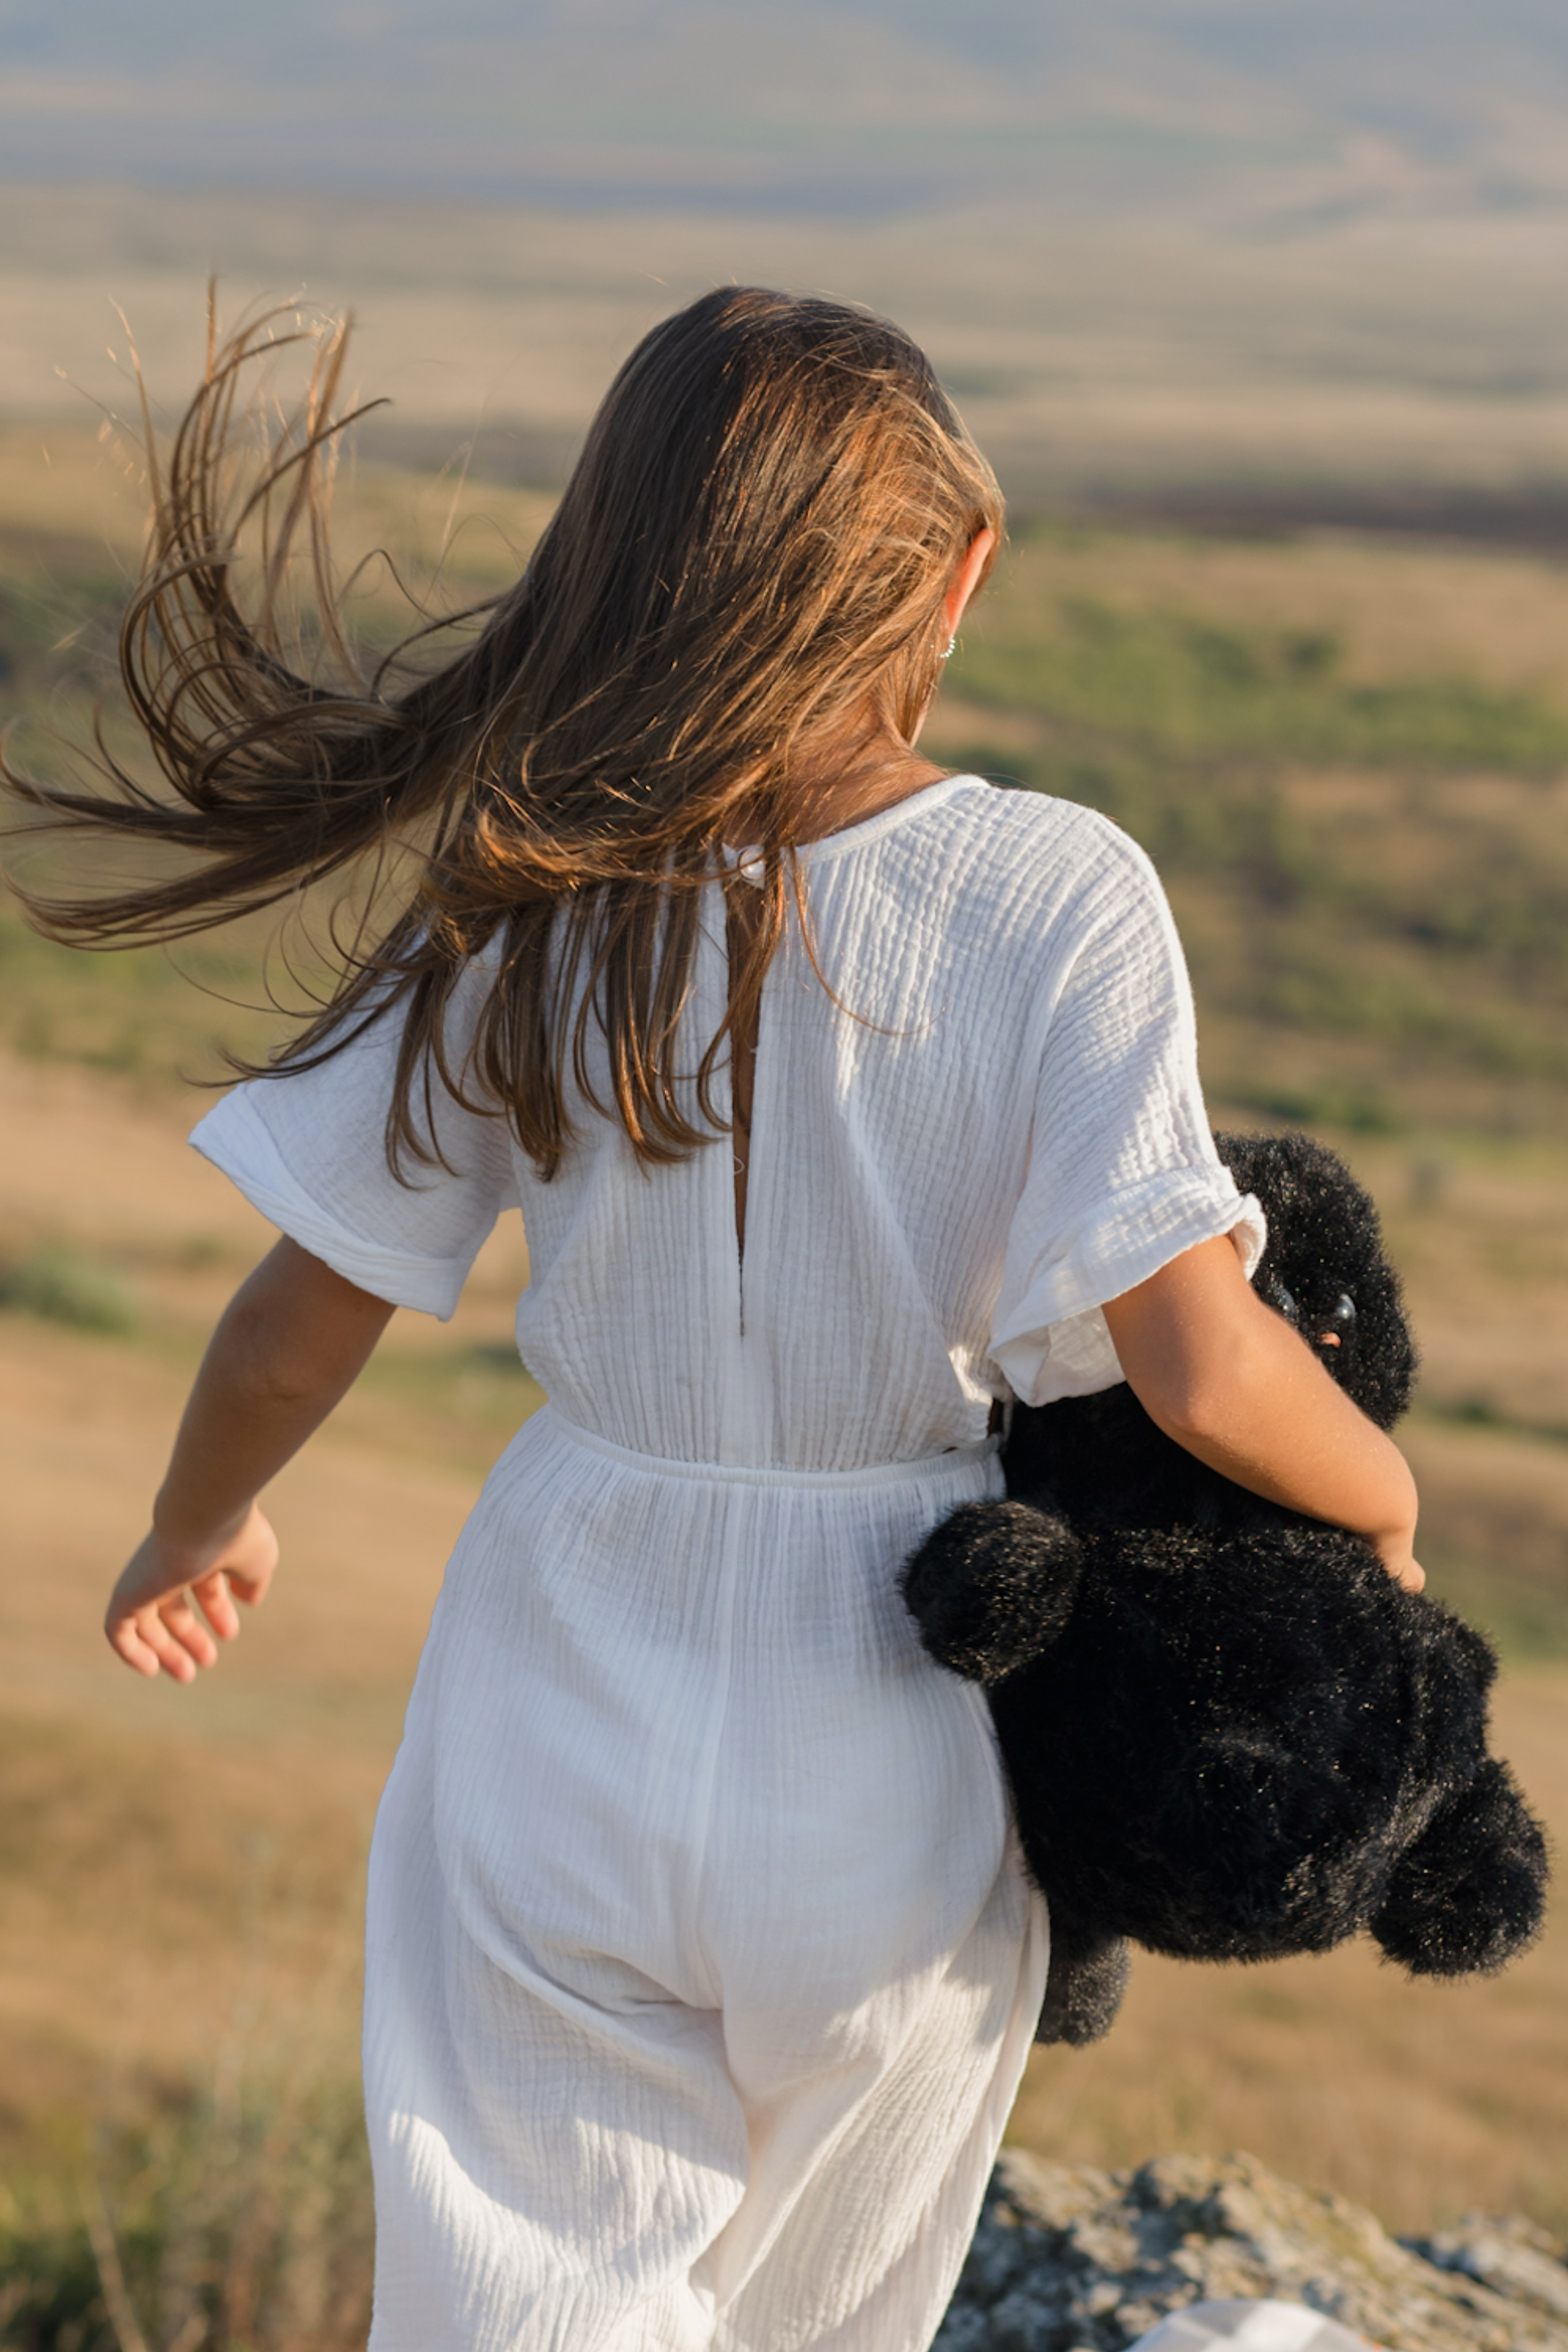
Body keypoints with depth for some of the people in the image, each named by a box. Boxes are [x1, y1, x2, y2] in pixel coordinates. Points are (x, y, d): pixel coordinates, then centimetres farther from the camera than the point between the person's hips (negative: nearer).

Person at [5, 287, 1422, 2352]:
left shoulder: (526, 907, -11)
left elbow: (304, 1327, -3)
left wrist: (195, 1532, 17)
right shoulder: (1056, 897, -17)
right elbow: (1198, 1368, -22)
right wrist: (1382, 1493, 0)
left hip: (570, 1735, 1)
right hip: (896, 1777, 0)